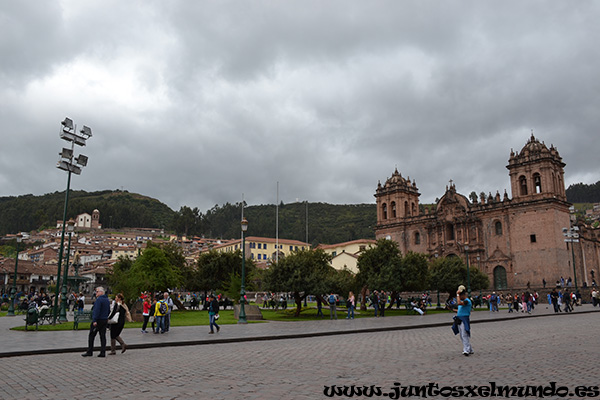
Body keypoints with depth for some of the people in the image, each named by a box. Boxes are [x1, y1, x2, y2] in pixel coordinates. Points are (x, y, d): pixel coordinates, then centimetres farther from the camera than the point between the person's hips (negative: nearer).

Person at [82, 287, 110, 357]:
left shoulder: (99, 299, -13)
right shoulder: (107, 300, 15)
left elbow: (97, 310, -21)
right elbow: (109, 311, 21)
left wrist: (94, 320, -22)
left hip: (98, 320, -8)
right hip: (105, 320, 8)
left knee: (91, 336, 2)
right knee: (103, 336, 6)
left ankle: (89, 352, 6)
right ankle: (103, 352, 3)